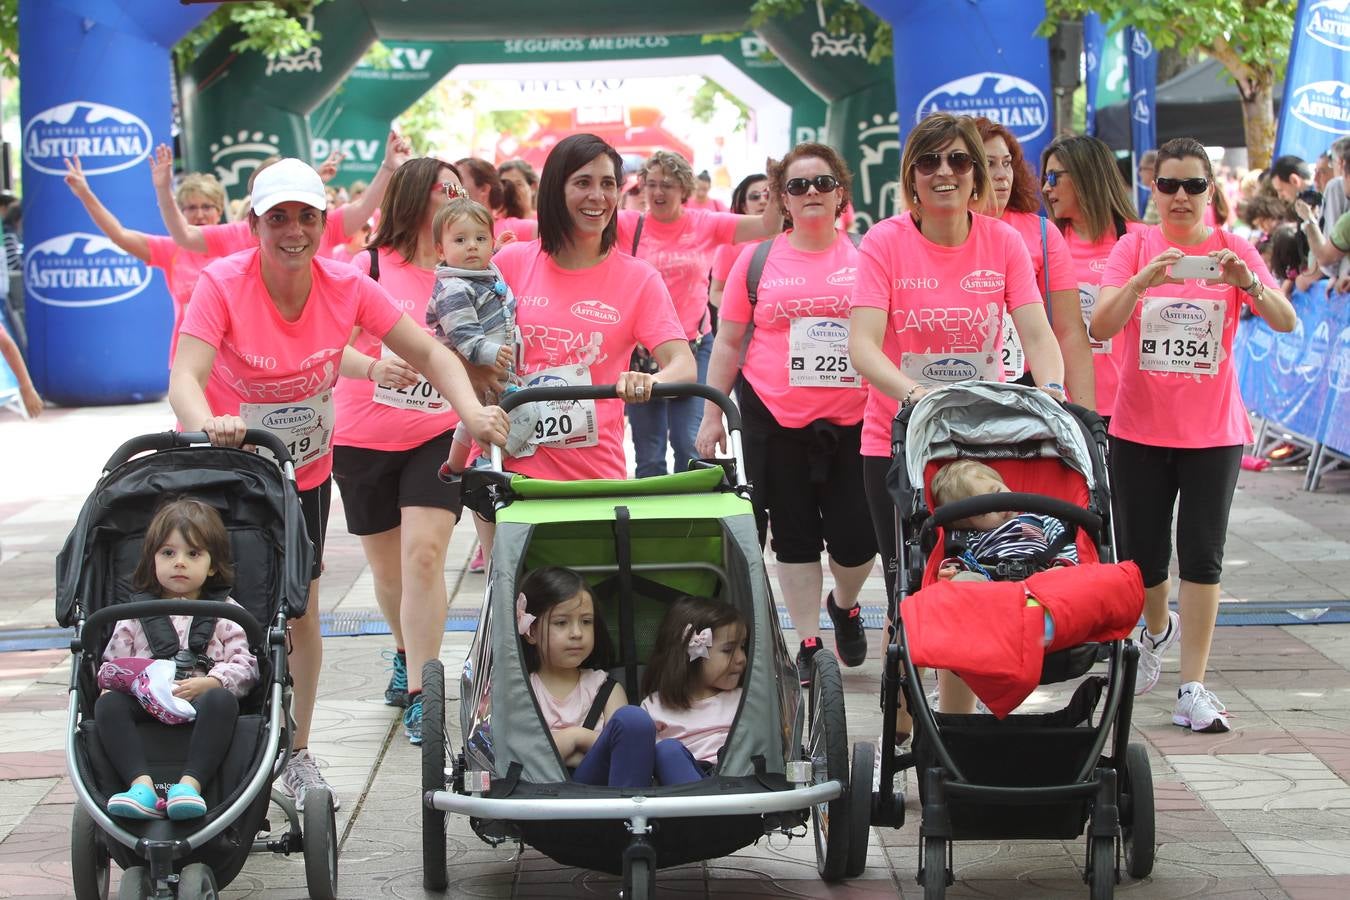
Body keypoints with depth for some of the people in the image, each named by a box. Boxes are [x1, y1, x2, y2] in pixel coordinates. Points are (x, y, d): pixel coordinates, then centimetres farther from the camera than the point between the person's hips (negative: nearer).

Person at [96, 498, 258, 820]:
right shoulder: (135, 615, 20)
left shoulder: (225, 614, 14)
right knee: (108, 705, -27)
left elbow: (245, 667, 3)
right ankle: (141, 784, -44)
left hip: (202, 702, -2)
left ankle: (190, 783, -49)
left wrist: (208, 683, -15)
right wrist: (113, 682, -8)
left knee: (220, 700, -35)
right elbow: (112, 664, 17)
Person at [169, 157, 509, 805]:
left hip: (305, 471, 3)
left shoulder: (346, 286, -14)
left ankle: (297, 755, 23)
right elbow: (186, 376, -35)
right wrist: (208, 425, -57)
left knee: (300, 613, 7)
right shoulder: (222, 285, -23)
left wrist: (472, 409, -30)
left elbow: (427, 352, -11)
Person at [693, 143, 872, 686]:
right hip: (775, 421, 1)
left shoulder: (867, 255, 3)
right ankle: (808, 642, 19)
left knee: (857, 539, -1)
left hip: (853, 421, -1)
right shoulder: (759, 260, 4)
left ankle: (844, 605, 30)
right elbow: (729, 341, 9)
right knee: (794, 537, 7)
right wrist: (712, 415, 6)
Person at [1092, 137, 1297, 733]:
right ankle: (1158, 628, 41)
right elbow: (1100, 326, -14)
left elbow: (1287, 323, -11)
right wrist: (1142, 282, -31)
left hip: (1213, 431, 0)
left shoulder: (1233, 250, -1)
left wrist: (1249, 283, -30)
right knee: (1141, 553, 8)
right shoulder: (1135, 247, -2)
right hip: (1139, 430, 1)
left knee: (1203, 555, -5)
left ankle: (1193, 688, -1)